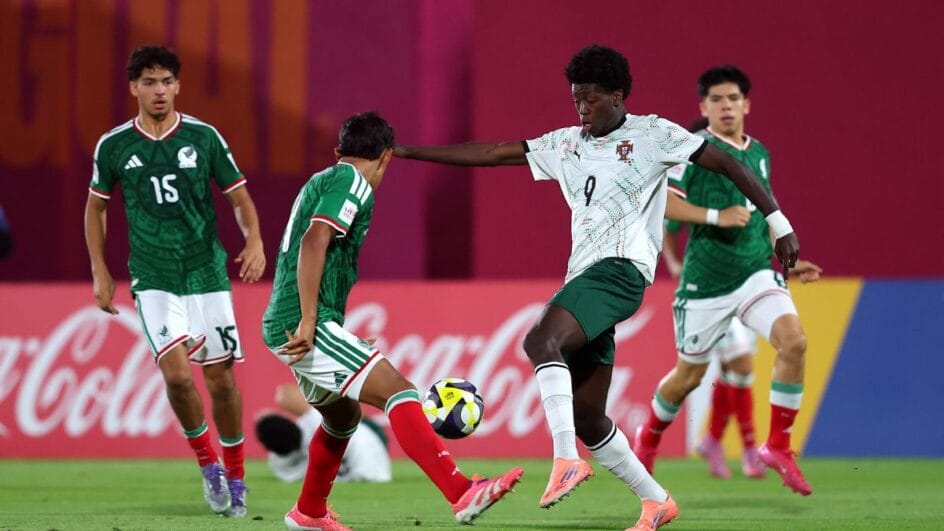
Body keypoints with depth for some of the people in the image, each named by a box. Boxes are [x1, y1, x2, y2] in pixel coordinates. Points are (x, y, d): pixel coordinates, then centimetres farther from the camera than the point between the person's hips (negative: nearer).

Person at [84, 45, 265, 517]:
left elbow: (239, 197, 6)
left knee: (220, 376, 0)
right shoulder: (114, 145, 1)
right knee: (176, 371, -18)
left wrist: (254, 239, -13)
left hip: (207, 273, 1)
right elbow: (95, 207, 15)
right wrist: (99, 272, 10)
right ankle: (207, 462, 5)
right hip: (152, 279, -1)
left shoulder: (204, 137, -1)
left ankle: (234, 477, 17)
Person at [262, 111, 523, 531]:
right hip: (309, 326, -10)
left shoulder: (321, 181, 21)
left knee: (343, 416, 28)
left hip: (283, 325, 10)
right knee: (398, 391, -18)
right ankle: (462, 495, -30)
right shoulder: (352, 182, -7)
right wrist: (308, 321, -24)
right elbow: (315, 241, -21)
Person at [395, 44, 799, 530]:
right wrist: (406, 151, 14)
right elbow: (492, 153, 19)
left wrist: (779, 224, 0)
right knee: (586, 416, 5)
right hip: (583, 275, 8)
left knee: (540, 341, -31)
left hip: (620, 270, -8)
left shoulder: (651, 134, 4)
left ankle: (566, 459, -38)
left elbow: (727, 163, 5)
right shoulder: (567, 144, 20)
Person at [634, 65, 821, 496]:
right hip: (705, 280, -4)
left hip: (756, 273, 4)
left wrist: (788, 262, 20)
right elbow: (660, 201, -15)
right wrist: (717, 216, -23)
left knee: (793, 342, -20)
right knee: (690, 374, 7)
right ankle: (648, 438, 38)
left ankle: (778, 446, -9)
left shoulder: (760, 154, 14)